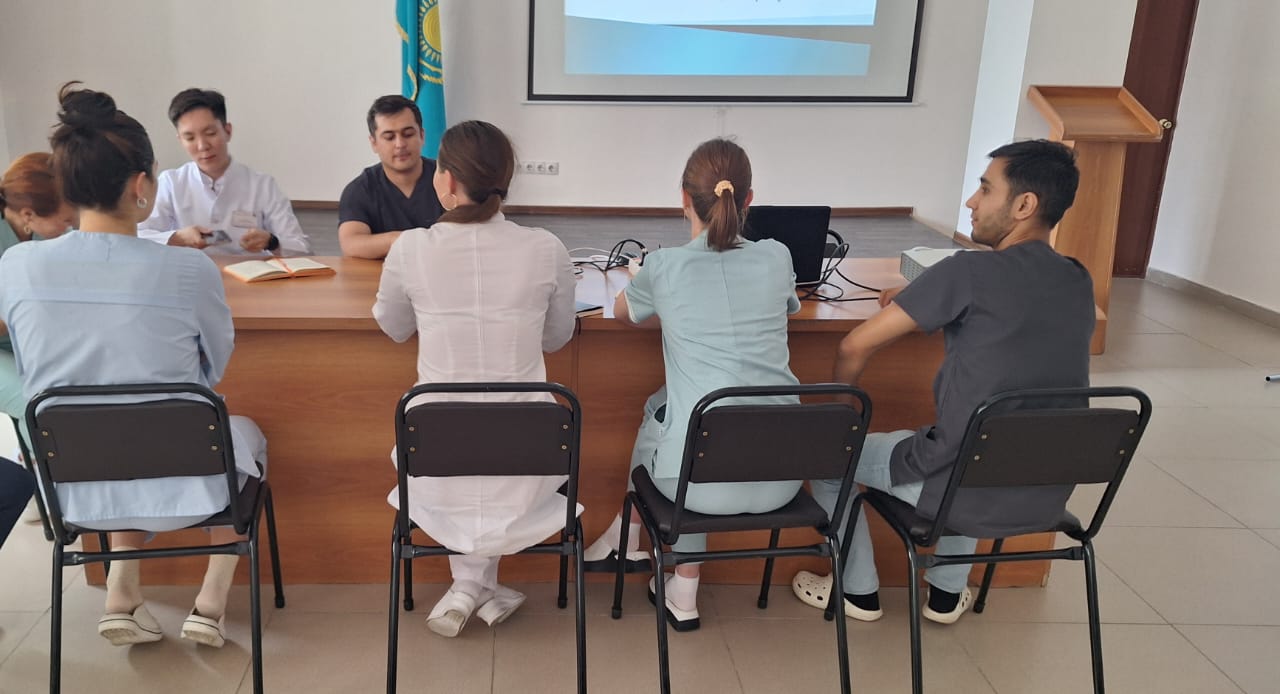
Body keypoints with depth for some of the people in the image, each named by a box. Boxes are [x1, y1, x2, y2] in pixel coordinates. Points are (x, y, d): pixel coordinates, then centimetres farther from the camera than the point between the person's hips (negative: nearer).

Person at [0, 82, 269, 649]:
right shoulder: (188, 270, -20)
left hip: (72, 491, 4)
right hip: (178, 487, -3)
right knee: (245, 432, 31)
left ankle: (121, 594, 26)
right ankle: (211, 601, 24)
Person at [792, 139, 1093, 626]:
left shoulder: (971, 272, -15)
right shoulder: (1079, 286, 4)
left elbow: (855, 348, -11)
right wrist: (925, 302, 19)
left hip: (969, 494, -6)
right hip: (1048, 499, 7)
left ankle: (859, 591, 31)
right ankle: (949, 592, 43)